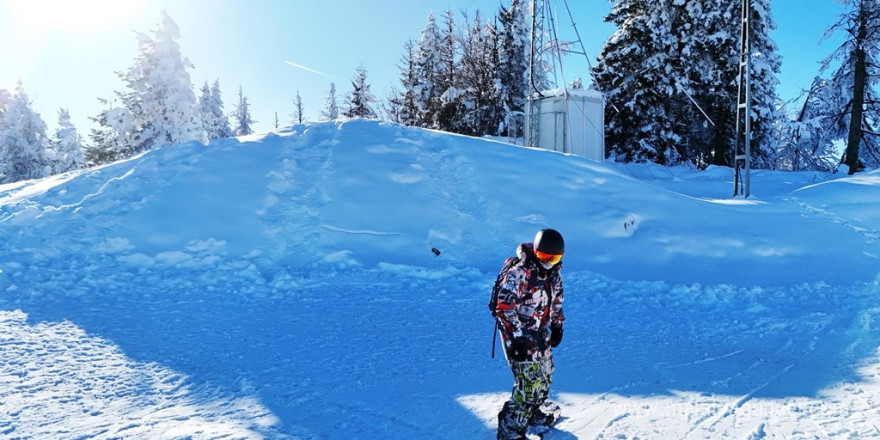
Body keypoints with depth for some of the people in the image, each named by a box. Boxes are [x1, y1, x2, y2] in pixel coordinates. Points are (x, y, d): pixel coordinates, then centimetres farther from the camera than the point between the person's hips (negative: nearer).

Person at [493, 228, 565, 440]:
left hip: (541, 336, 8)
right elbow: (504, 308, -23)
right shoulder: (519, 273, -23)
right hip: (519, 338, -8)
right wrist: (521, 336, -22)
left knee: (545, 377, 21)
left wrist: (557, 325, 14)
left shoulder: (553, 273, 2)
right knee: (528, 384, -9)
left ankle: (537, 414, 45)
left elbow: (556, 301, 19)